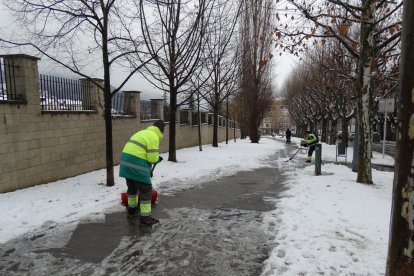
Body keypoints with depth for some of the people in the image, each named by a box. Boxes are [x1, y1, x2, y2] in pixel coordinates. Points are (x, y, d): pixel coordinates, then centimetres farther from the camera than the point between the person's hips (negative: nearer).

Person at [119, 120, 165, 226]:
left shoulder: (142, 133, 21)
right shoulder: (153, 137, -8)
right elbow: (152, 158, -15)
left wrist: (148, 170, 25)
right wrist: (157, 158, 9)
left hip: (126, 161, 9)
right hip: (136, 164, -9)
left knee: (132, 187, 26)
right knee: (146, 190, 2)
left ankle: (131, 210, 43)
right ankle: (145, 217, 6)